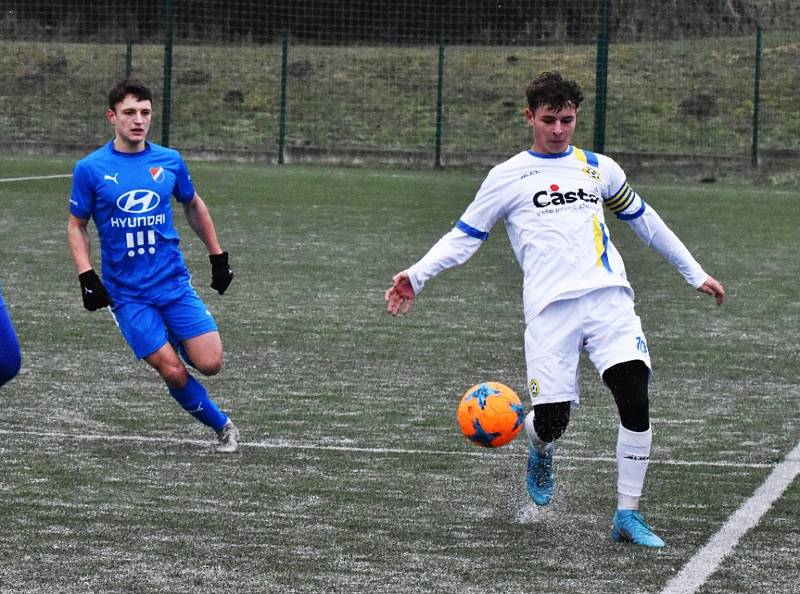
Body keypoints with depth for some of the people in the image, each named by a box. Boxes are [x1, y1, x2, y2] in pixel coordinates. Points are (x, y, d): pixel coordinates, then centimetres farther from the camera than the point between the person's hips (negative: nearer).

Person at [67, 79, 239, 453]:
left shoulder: (169, 161, 3)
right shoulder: (90, 169, -4)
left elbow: (193, 206, 20)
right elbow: (76, 226, 5)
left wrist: (217, 255, 19)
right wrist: (86, 276, -7)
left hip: (174, 282, 2)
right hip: (127, 293, -2)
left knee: (209, 363, -10)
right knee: (173, 372, -11)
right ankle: (221, 426, 12)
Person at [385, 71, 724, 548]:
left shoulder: (598, 168, 20)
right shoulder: (508, 177, 12)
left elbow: (643, 219, 31)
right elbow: (464, 237, 14)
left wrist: (695, 273, 34)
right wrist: (416, 277, -1)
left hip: (608, 296, 2)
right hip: (550, 308, -2)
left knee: (636, 397, -18)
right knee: (552, 421, -9)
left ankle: (628, 515, -7)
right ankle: (540, 448, 31)